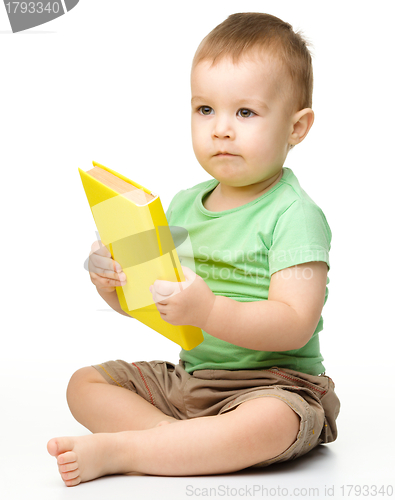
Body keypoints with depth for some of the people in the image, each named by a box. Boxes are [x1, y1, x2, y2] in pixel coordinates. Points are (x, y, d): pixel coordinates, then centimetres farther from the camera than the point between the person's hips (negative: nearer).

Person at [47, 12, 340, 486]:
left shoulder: (294, 215, -14)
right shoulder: (184, 204, 7)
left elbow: (296, 325, -23)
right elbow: (150, 300, 14)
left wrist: (209, 312, -36)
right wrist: (113, 283, -9)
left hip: (275, 381, -7)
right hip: (188, 375, 7)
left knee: (270, 425, -38)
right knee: (85, 383, 1)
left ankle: (115, 450, -26)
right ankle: (187, 441, -19)